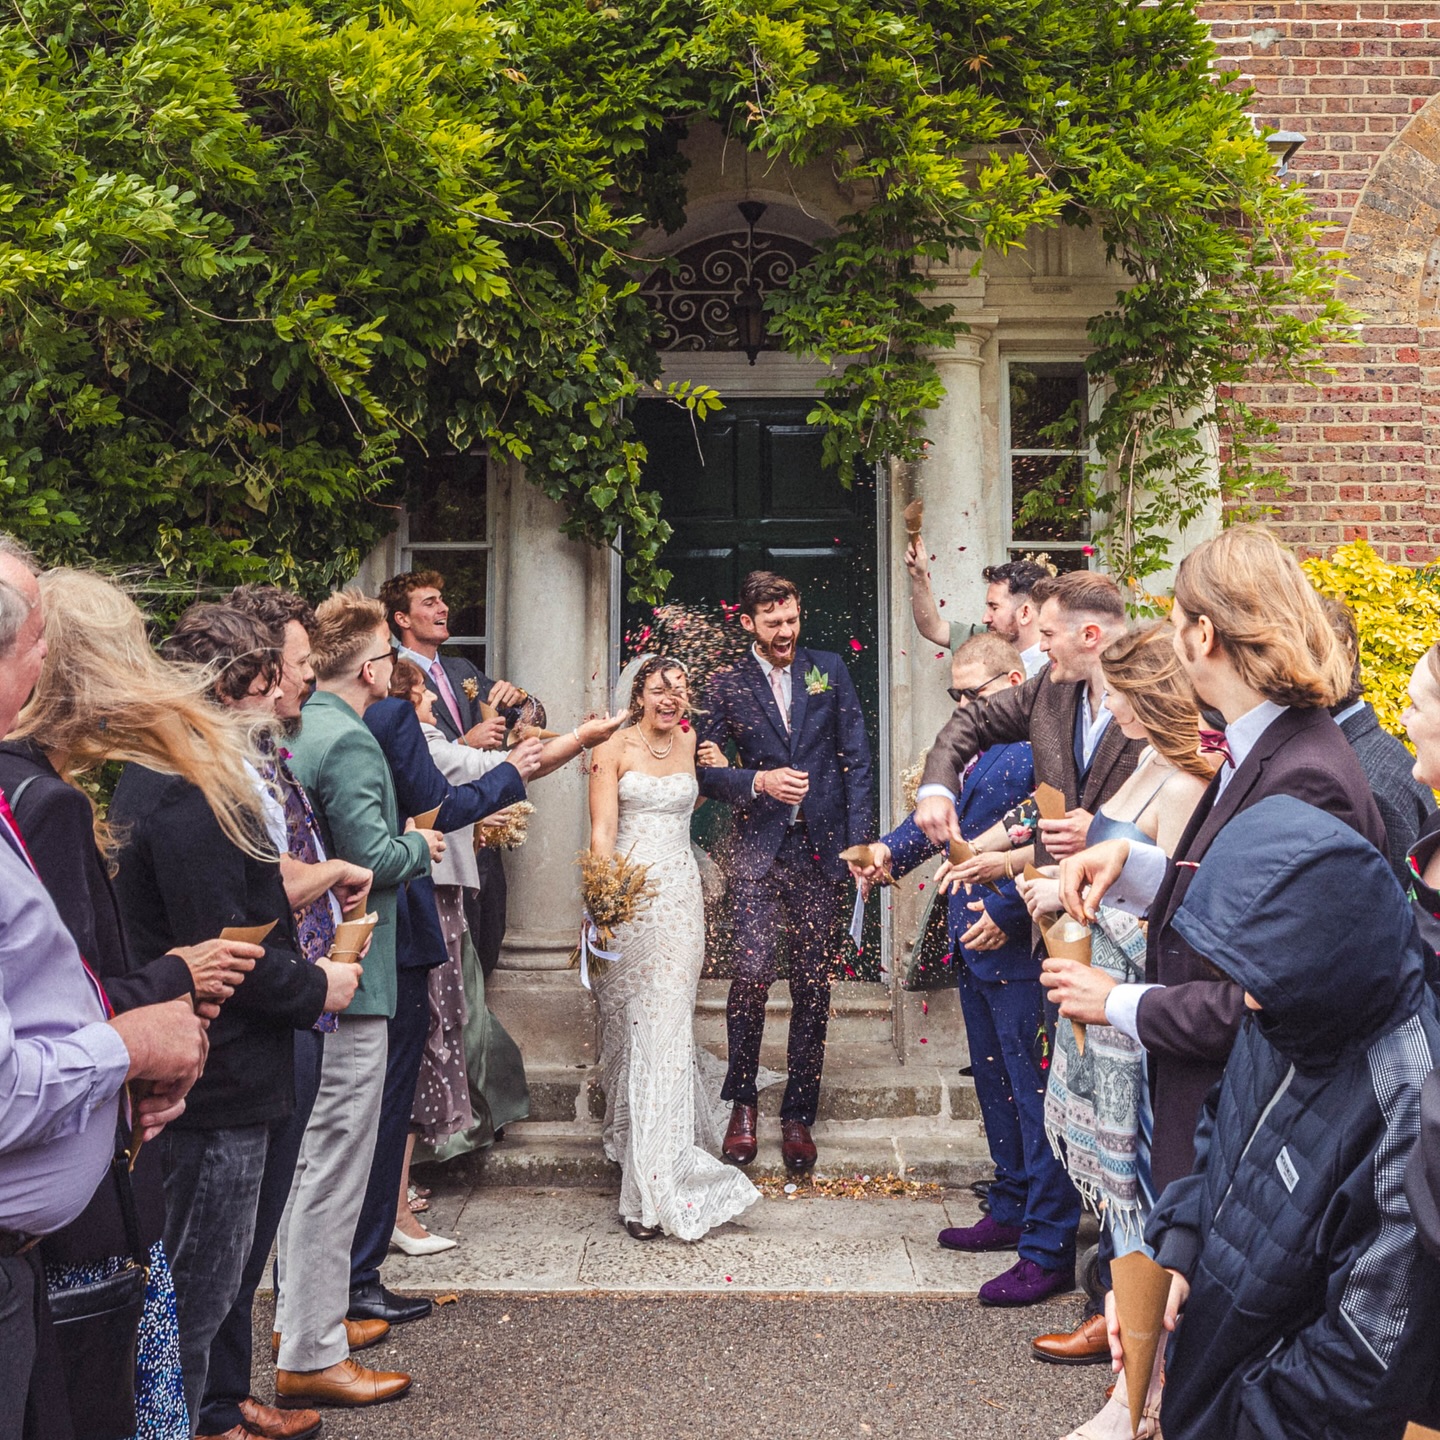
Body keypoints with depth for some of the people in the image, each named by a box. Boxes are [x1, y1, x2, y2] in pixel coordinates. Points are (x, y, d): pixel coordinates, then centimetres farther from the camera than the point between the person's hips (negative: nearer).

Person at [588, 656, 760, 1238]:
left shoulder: (691, 743, 12)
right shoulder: (614, 747, -1)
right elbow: (602, 829, -8)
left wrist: (719, 772, 13)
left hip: (680, 896, 3)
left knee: (668, 1026, -2)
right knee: (630, 1023, 6)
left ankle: (655, 1186, 1)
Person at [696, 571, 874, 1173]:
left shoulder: (828, 670, 9)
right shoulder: (727, 686, 6)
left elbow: (856, 757, 6)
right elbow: (706, 769, 5)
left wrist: (858, 839, -1)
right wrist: (758, 780, -13)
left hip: (820, 846, 1)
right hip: (759, 846, -1)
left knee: (812, 983, 5)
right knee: (752, 971, -12)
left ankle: (798, 1114, 18)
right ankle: (742, 1101, 10)